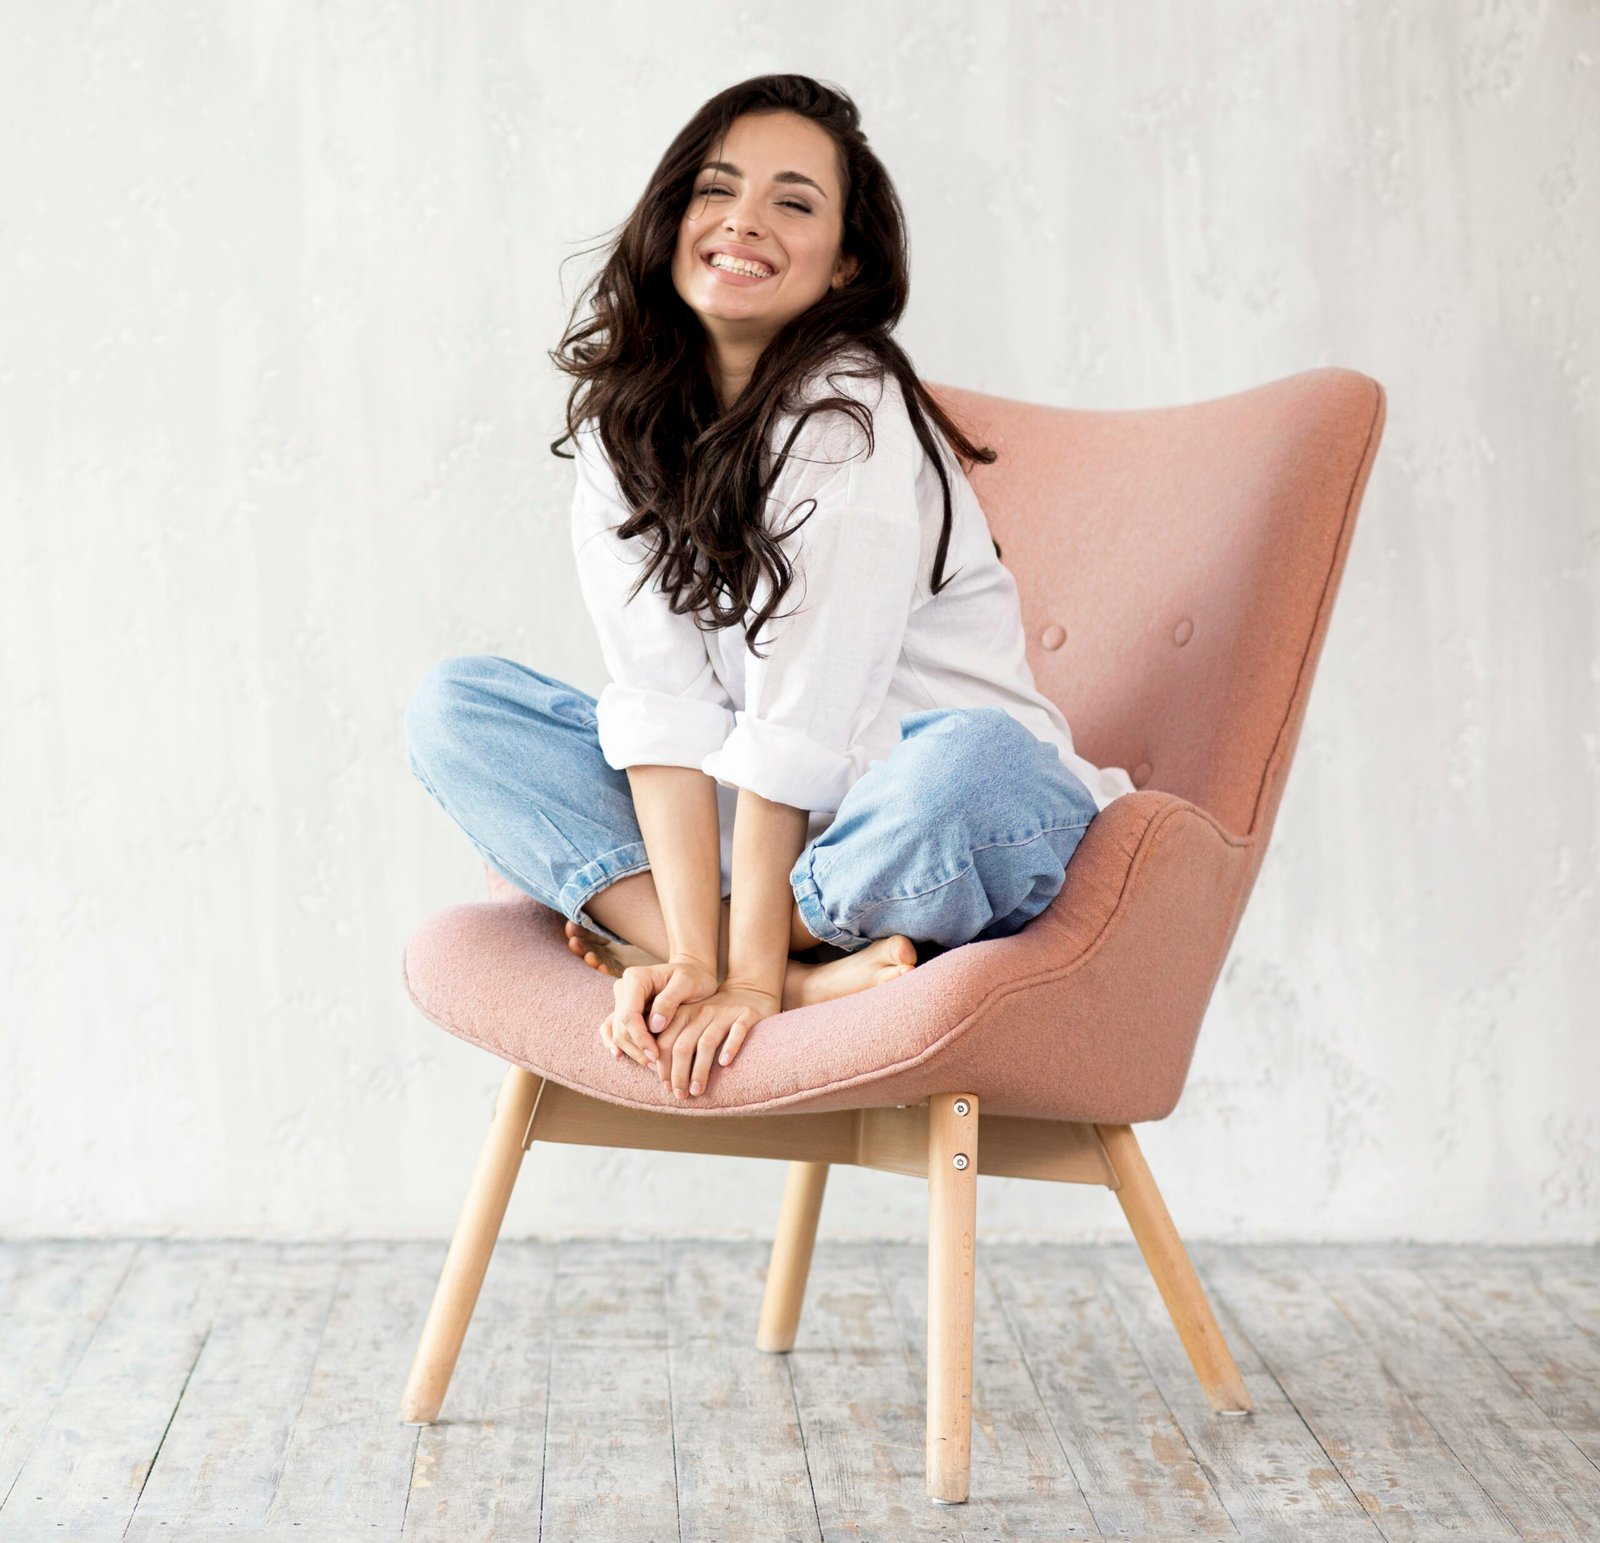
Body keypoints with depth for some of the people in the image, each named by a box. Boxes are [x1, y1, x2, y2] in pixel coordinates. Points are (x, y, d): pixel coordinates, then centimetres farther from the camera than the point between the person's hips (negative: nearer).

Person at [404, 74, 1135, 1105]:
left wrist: (742, 975, -24)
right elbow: (664, 707, -12)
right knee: (455, 709, -7)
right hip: (762, 823, 6)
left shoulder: (852, 411, -18)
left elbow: (797, 725, -22)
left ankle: (633, 925, -13)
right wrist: (697, 958, -22)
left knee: (964, 765, -39)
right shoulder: (624, 423, 0)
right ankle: (807, 975, -23)